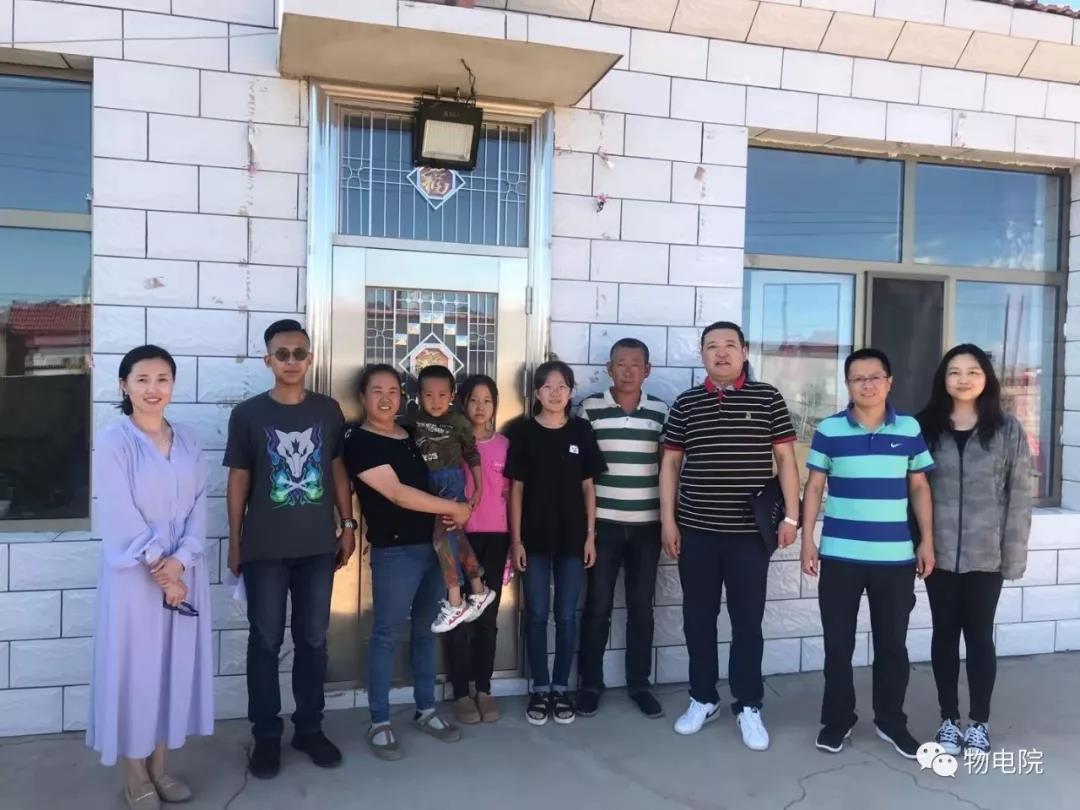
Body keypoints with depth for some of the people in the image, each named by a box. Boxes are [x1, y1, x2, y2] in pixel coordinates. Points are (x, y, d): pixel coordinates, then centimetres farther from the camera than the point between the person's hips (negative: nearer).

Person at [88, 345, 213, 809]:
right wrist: (158, 569, -14)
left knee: (176, 665, 11)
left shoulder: (187, 441, 6)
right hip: (134, 574, -4)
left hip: (185, 572, 4)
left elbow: (199, 507, 2)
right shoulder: (112, 443, -8)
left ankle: (159, 767, 28)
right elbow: (120, 518, -13)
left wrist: (180, 561, -12)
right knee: (135, 666, 6)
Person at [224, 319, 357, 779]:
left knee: (313, 639, 11)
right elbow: (239, 480, 1)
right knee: (266, 641, 8)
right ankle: (266, 735, 23)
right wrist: (234, 543, 1)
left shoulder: (328, 411, 4)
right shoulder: (248, 414, -2)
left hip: (317, 546, 2)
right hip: (265, 549, -2)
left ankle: (310, 728, 26)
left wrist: (348, 526, 6)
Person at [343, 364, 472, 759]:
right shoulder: (359, 441, -9)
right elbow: (397, 493, -18)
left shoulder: (414, 434, 12)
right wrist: (454, 508, -13)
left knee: (425, 630, 15)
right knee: (386, 635, 3)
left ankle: (426, 711, 28)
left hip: (433, 544, 7)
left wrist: (453, 510, -1)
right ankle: (380, 723, 17)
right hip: (395, 551, -6)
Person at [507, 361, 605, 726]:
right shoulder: (523, 431, -2)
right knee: (536, 614, 6)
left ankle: (561, 688, 22)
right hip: (535, 536, -1)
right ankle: (540, 689, 20)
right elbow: (516, 488, -1)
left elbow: (588, 486, 5)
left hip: (572, 535, 1)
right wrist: (516, 539, -4)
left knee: (567, 615, 8)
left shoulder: (581, 431, 2)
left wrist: (591, 535, 1)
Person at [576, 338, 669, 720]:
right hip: (603, 523, -2)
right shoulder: (590, 408, -2)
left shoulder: (660, 411, 3)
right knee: (597, 605, 6)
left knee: (641, 606, 10)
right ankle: (590, 683, 20)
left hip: (647, 524, 2)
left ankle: (639, 683, 24)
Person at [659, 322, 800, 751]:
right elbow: (670, 463, 7)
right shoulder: (685, 403, 5)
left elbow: (785, 458, 2)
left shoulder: (768, 398, 1)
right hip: (696, 530, 2)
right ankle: (703, 699, 26)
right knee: (698, 618, 11)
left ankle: (748, 706, 20)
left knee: (747, 621, 7)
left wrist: (790, 515, -5)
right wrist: (668, 520, 2)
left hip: (750, 531, -2)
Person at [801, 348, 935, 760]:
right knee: (838, 643, 8)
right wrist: (807, 540, -3)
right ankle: (837, 719, 24)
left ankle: (891, 721, 29)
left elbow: (919, 487, 8)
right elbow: (814, 486, 1)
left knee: (892, 643, 12)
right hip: (840, 555, -1)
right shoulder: (829, 430, -2)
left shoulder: (910, 429, 2)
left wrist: (927, 541, 4)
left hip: (896, 556, 1)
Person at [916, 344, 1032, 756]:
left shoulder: (1008, 430, 0)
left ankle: (979, 723, 23)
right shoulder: (925, 427, 2)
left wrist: (1014, 553, -4)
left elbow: (1019, 495, -1)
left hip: (986, 553, -1)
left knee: (979, 635, 8)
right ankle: (949, 720, 23)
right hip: (939, 552, 1)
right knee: (945, 634, 10)